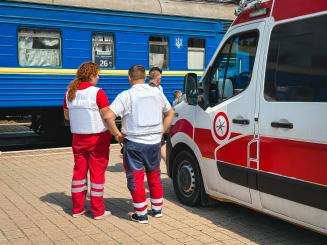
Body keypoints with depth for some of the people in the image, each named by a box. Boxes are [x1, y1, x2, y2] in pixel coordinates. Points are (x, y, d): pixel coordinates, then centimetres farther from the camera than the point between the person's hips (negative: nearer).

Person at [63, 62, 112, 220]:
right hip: (98, 138, -5)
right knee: (97, 172, 4)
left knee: (79, 171, 15)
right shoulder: (97, 93, -16)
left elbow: (66, 116, 13)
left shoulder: (69, 93, 2)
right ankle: (98, 211, 12)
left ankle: (77, 208, 22)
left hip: (78, 138, 5)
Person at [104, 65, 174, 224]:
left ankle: (141, 214, 11)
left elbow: (109, 116, -21)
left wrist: (117, 134, -9)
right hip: (155, 142, 5)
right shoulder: (157, 92, 5)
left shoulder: (126, 95, -11)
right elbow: (170, 113, 18)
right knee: (154, 175, 20)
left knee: (136, 178, 6)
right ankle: (157, 209, 31)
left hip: (134, 143, -5)